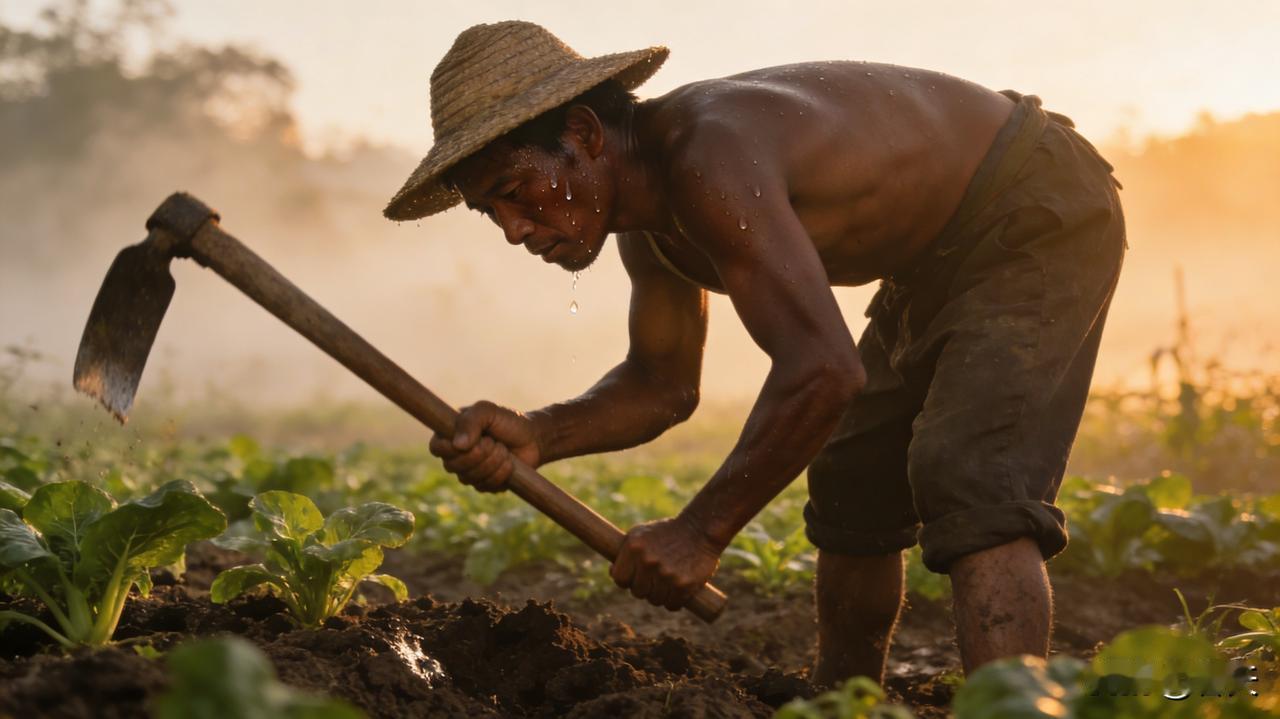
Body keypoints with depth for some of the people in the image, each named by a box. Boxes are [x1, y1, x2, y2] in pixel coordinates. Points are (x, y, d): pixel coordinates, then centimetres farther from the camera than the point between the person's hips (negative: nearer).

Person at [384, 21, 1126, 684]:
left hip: (1045, 216, -10)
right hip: (943, 257, 10)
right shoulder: (647, 215, -4)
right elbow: (664, 383, 5)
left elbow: (823, 367, -43)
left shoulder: (709, 161, -36)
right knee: (852, 485, 18)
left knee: (974, 491, -26)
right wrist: (536, 437, -14)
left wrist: (702, 531, -33)